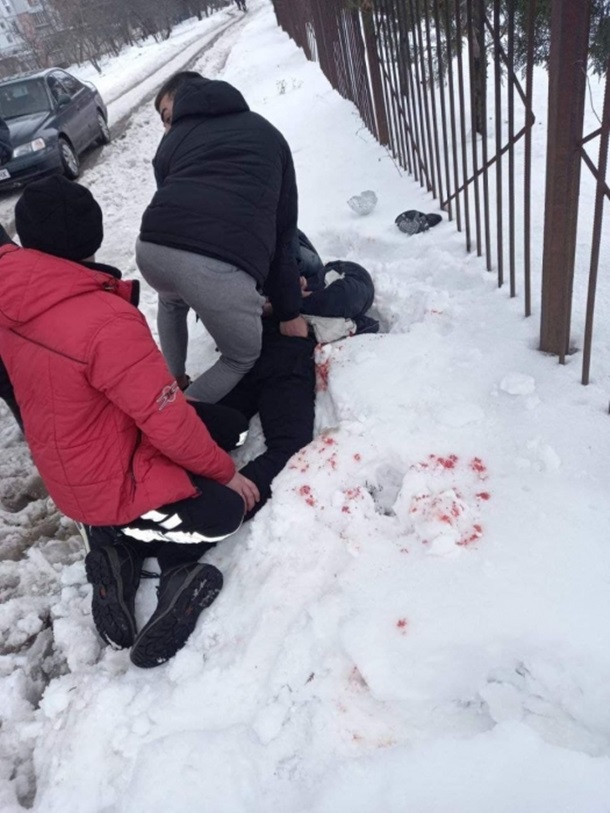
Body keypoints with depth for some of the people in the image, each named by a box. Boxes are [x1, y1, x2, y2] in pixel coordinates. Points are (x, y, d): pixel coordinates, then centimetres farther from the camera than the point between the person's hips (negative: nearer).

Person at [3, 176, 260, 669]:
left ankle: (121, 545, 8)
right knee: (227, 509, 9)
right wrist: (227, 472, -10)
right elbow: (169, 422, -26)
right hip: (114, 486, -8)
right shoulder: (106, 322, -32)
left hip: (68, 470, 8)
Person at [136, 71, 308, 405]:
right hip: (223, 266, -3)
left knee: (172, 299, 42)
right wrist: (288, 310, 28)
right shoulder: (268, 134, 28)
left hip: (153, 249, 3)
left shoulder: (173, 140, 30)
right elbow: (284, 230, 23)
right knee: (243, 357, 25)